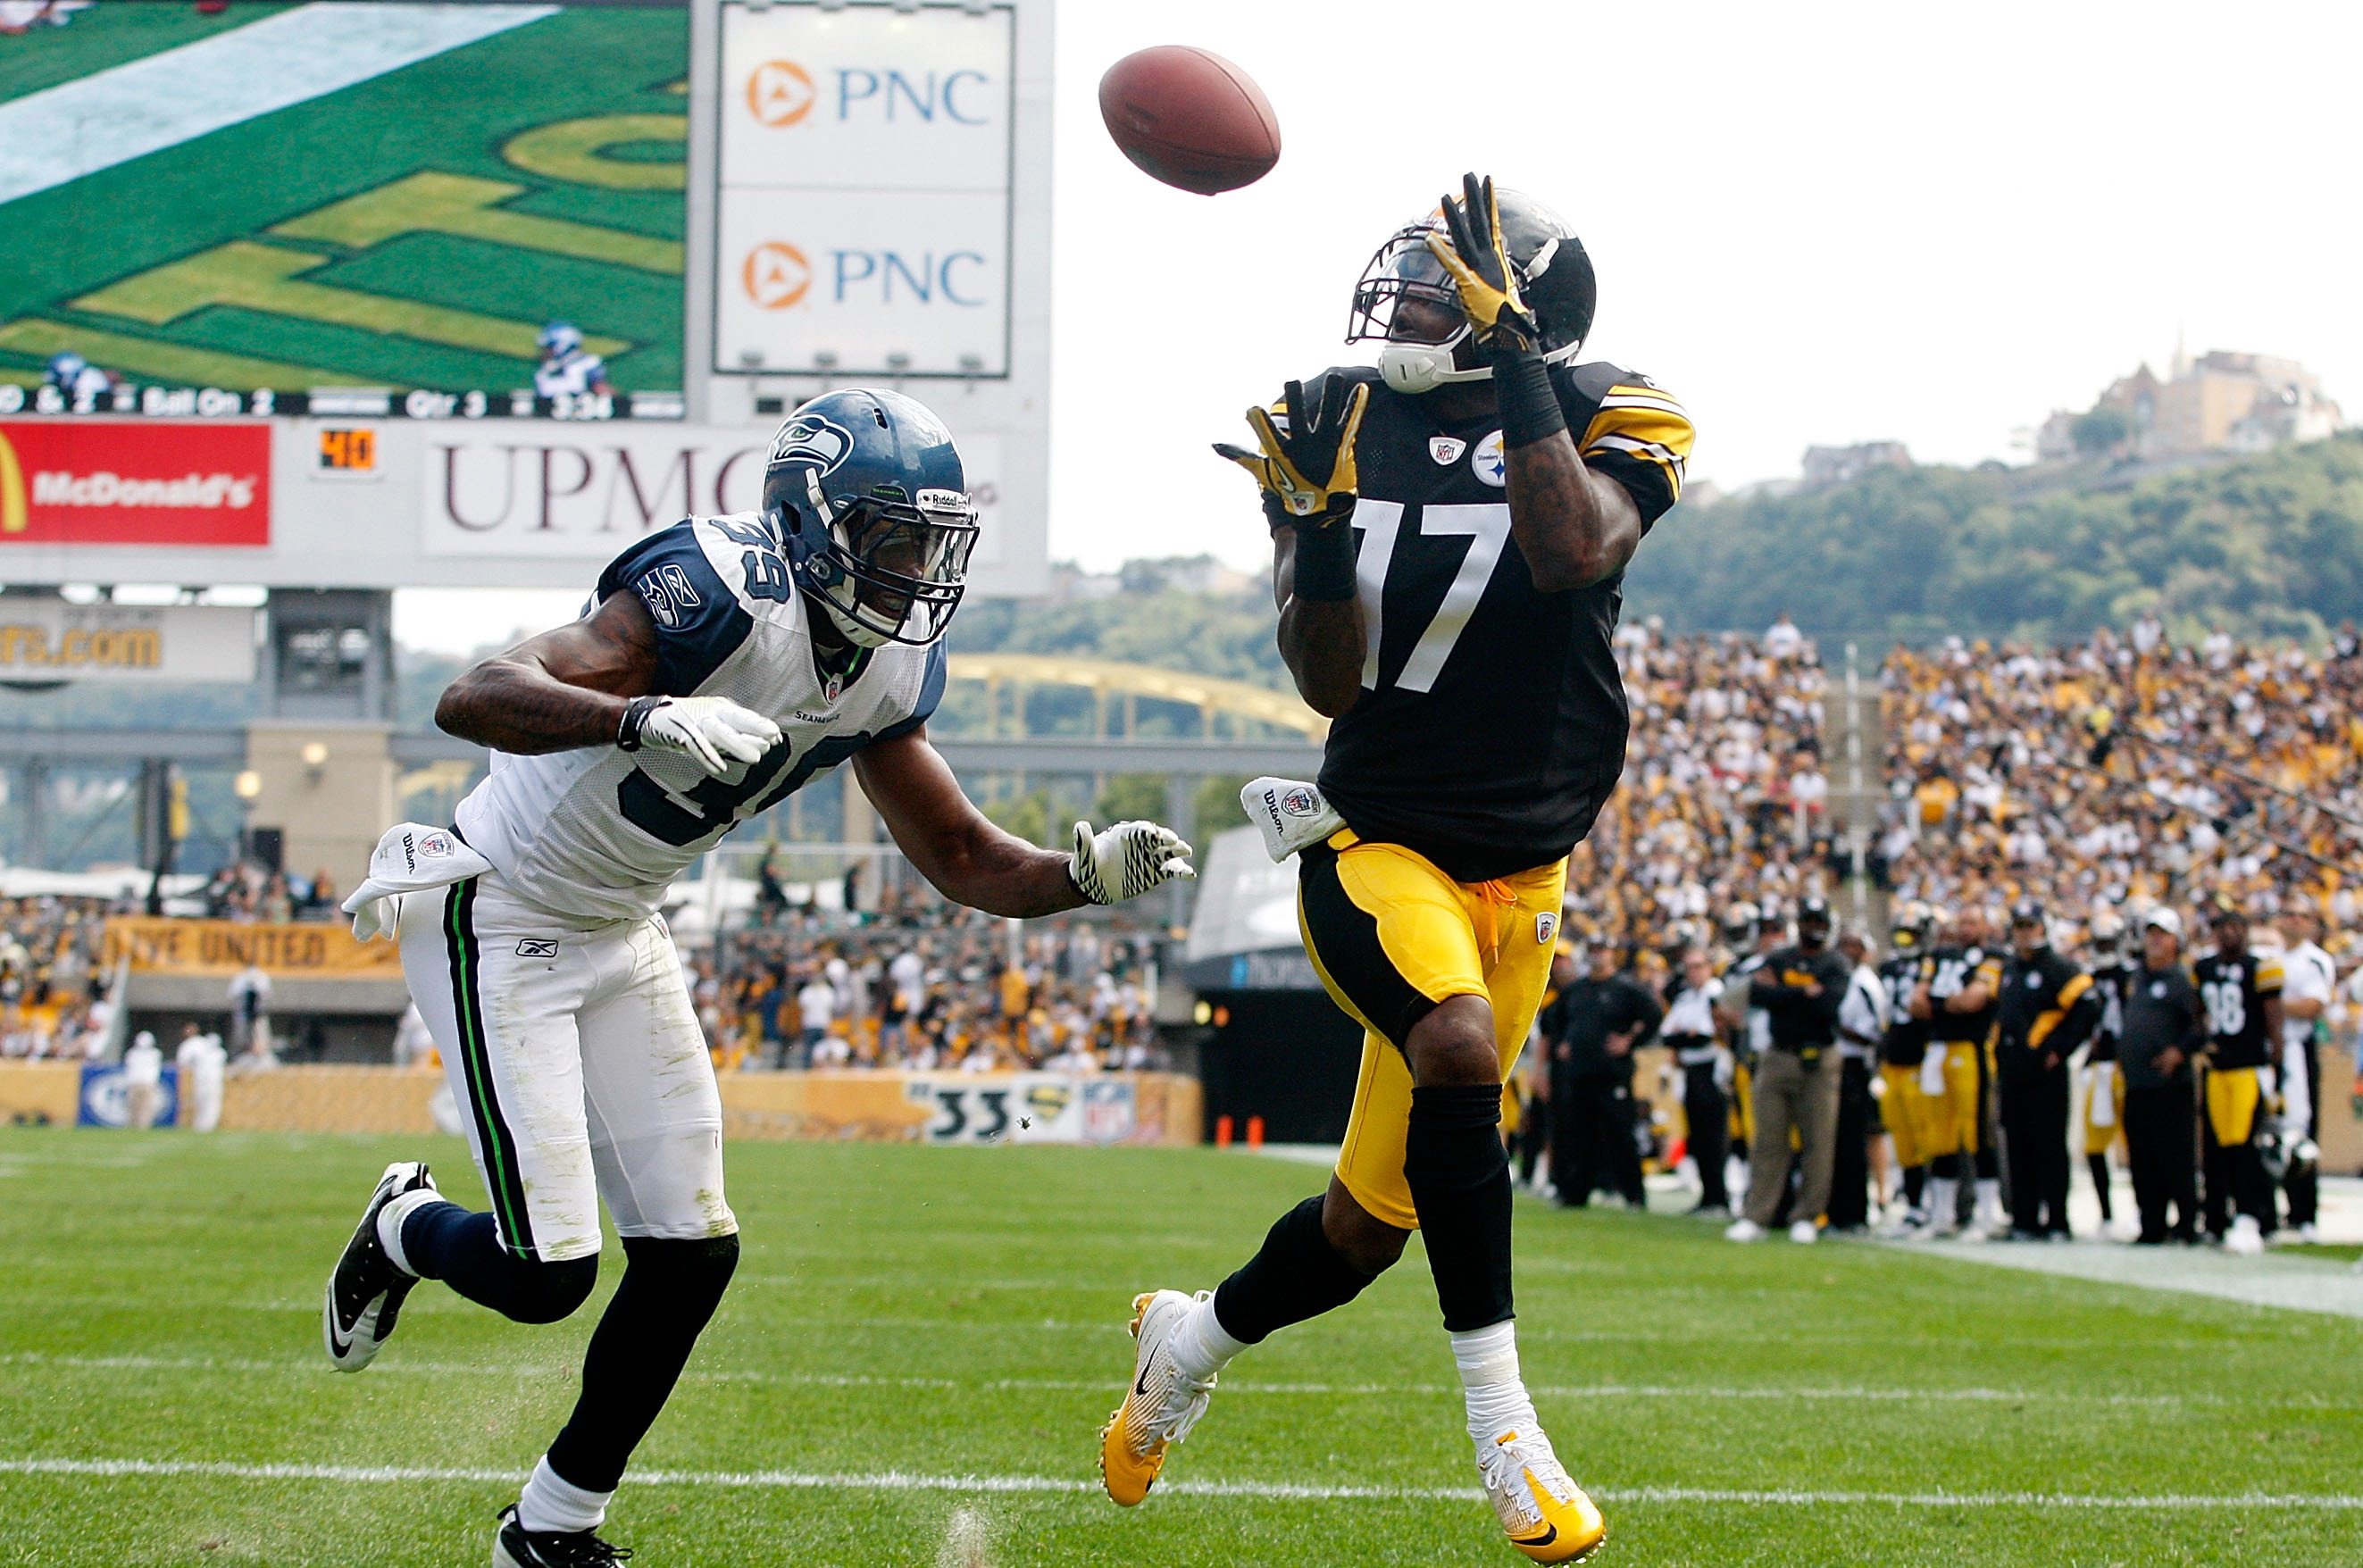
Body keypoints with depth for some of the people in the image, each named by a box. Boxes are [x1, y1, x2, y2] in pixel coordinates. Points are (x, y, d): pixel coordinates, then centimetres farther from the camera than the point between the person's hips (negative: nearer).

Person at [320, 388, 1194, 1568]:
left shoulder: (891, 672, -3)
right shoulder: (726, 596, -30)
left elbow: (963, 859, 6)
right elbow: (474, 699, -39)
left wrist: (1085, 874, -15)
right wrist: (644, 722, -56)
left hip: (618, 936, 8)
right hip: (496, 923, -8)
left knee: (692, 1254, 3)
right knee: (547, 1275, -11)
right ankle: (405, 1229, 25)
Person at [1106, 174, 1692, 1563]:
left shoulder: (1610, 423, -6)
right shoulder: (1345, 423, -2)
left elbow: (1573, 550, -30)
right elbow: (1329, 681, -8)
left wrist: (1512, 352, -29)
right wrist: (1317, 522, -24)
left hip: (1520, 872, 2)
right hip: (1376, 846, -2)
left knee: (1373, 1224, 10)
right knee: (1457, 1048, -35)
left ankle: (1193, 1338, 41)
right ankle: (1502, 1423, -25)